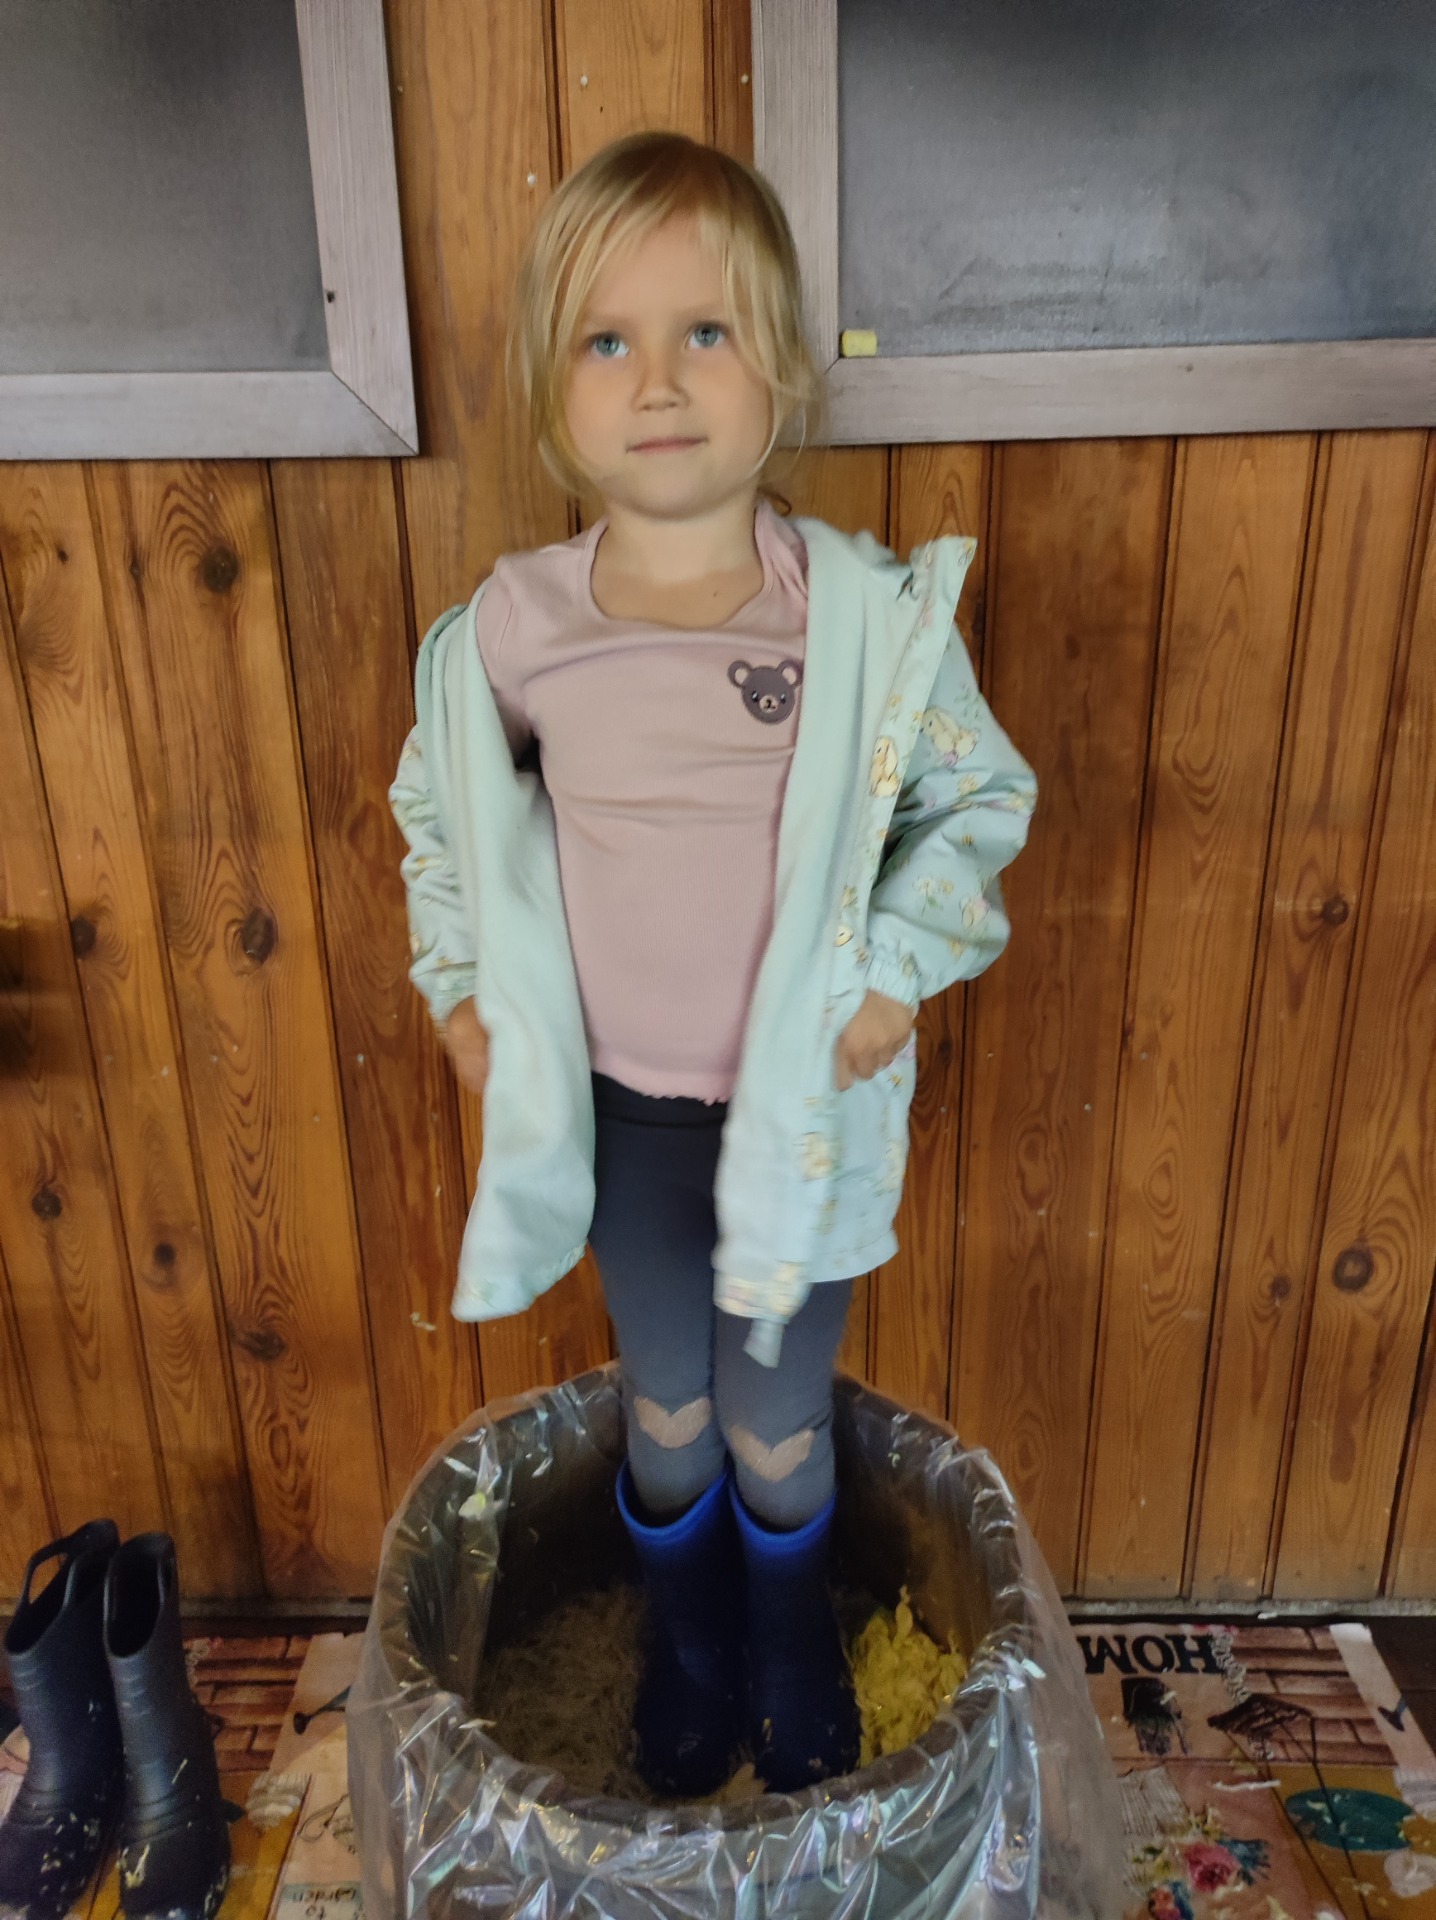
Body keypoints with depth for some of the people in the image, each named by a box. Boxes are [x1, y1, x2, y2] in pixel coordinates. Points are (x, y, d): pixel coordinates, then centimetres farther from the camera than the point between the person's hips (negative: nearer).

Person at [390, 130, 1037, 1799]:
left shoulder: (870, 612, -15)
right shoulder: (509, 624, -10)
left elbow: (983, 795, -1)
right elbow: (438, 802, 8)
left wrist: (895, 973, -11)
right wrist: (459, 980, 2)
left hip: (800, 1099, -1)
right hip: (612, 1101, 2)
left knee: (779, 1413, 18)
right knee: (665, 1402, 22)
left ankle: (793, 1646, 52)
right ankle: (687, 1642, 53)